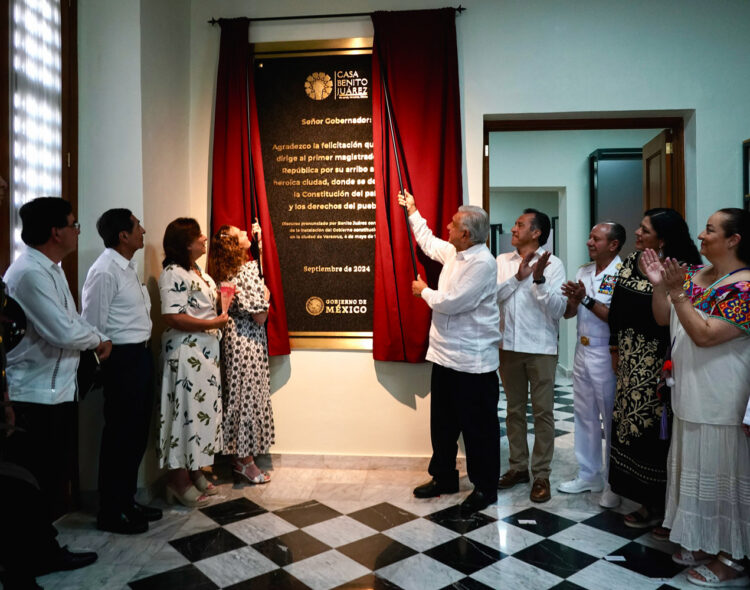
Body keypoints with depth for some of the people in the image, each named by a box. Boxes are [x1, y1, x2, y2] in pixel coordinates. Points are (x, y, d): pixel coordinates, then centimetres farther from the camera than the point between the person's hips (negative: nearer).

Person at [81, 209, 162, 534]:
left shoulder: (129, 266, 11)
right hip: (122, 359, -9)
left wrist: (142, 352, 13)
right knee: (119, 435, 3)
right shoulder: (104, 272, -18)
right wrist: (108, 358, -9)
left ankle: (127, 500, 32)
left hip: (140, 354, 9)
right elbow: (92, 326, -17)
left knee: (137, 433, 17)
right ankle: (110, 512, 19)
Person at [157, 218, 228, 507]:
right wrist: (212, 324, -18)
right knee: (187, 411, -3)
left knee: (203, 410, 12)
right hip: (185, 353, -9)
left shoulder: (200, 274, 15)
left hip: (207, 352, 9)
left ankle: (195, 471, 24)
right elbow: (172, 318, -22)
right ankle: (178, 479, 9)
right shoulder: (174, 274, -14)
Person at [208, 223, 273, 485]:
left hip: (234, 336, 9)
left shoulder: (226, 271, 8)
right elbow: (259, 315, -19)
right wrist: (266, 296, -2)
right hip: (248, 339, -9)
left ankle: (239, 456, 26)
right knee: (249, 397, -1)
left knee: (239, 395, 15)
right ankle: (246, 463, 10)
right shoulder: (248, 269, -18)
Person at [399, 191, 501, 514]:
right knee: (442, 422, 19)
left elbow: (450, 303, -22)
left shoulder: (482, 263, -19)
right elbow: (428, 243, 29)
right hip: (445, 355, 9)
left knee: (478, 427, 6)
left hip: (473, 362, -9)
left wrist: (424, 291, -4)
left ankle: (485, 487, 21)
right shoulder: (453, 252, 8)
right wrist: (412, 211, 32)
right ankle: (443, 477, 35)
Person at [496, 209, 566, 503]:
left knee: (543, 412, 3)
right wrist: (518, 277, -17)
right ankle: (518, 467, 27)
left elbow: (558, 310, -11)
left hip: (541, 349, -3)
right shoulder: (502, 261, 6)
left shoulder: (553, 264, -4)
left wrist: (539, 280, -23)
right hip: (509, 346, 4)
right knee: (514, 409, 13)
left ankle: (541, 474, 15)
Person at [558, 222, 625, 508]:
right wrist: (572, 299, -11)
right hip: (582, 353, 7)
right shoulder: (583, 272, 9)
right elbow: (568, 313, 9)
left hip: (606, 356, -7)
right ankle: (589, 475, 29)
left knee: (611, 420, 5)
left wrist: (586, 299, -21)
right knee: (585, 416, 15)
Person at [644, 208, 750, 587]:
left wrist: (677, 292, -24)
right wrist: (659, 286, -4)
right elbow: (663, 319, 9)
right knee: (695, 467, 17)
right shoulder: (694, 275, 7)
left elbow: (704, 335, -23)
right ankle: (702, 543, 35)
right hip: (690, 395, 8)